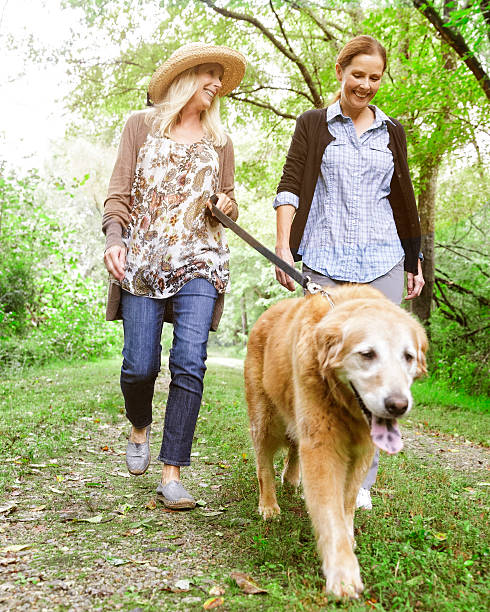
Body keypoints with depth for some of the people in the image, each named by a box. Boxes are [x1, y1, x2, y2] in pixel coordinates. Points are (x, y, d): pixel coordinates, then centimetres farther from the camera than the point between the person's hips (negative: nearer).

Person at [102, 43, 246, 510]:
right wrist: (113, 237, -13)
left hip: (199, 262, 2)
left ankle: (172, 474, -4)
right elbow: (119, 192, 5)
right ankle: (139, 427, 31)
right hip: (141, 259, -1)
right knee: (140, 365, -3)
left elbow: (227, 206, 22)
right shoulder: (141, 125, 11)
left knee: (190, 362, -11)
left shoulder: (220, 142, 17)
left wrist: (226, 206, -2)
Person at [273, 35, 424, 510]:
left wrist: (415, 262, 18)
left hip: (382, 262, 2)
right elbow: (290, 186, 0)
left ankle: (360, 477, 7)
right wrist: (283, 248, -13)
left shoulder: (391, 132, 16)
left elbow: (403, 199, 20)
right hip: (325, 261, -2)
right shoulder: (312, 125, 10)